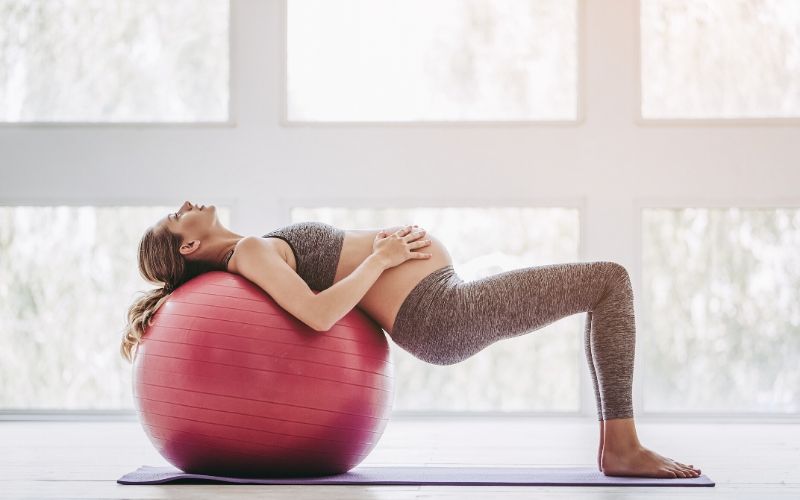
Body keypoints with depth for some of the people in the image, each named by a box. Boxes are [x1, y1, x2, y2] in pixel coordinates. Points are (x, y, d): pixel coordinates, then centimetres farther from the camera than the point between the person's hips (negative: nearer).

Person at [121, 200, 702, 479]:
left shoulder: (261, 255, 19)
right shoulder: (250, 250, -8)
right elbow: (319, 314, -25)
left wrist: (408, 236, 3)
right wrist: (381, 257, -14)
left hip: (451, 304, 9)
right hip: (444, 315, -9)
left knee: (606, 286, 14)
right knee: (611, 278, -9)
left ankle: (619, 442, 9)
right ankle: (622, 446, -8)